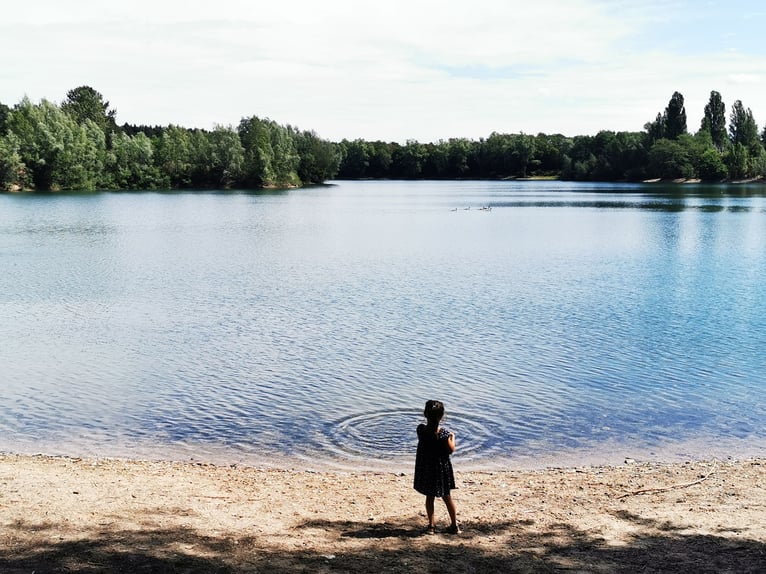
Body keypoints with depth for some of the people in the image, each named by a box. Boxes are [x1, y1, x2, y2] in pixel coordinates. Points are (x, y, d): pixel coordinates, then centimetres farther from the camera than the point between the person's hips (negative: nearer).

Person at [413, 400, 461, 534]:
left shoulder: (421, 429, -14)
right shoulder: (444, 433, -22)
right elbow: (451, 450, -10)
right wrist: (452, 437, 5)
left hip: (425, 469, 2)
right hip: (441, 468, -2)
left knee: (429, 497, 16)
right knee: (447, 497, 14)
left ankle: (431, 525, 18)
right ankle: (455, 525, 21)